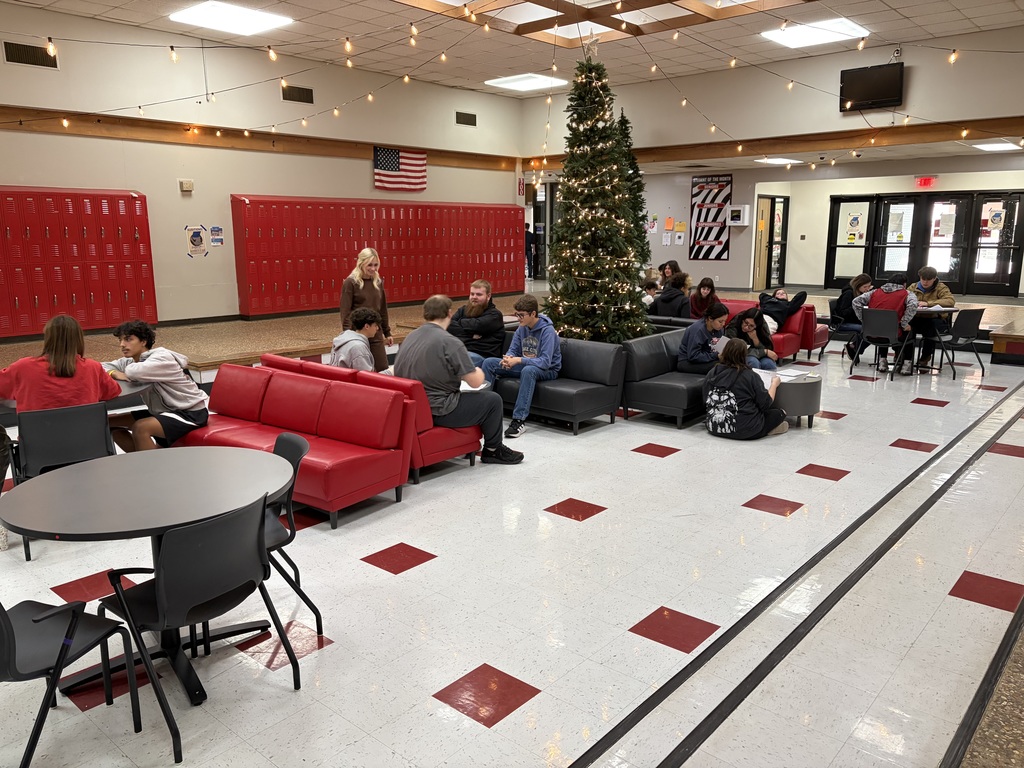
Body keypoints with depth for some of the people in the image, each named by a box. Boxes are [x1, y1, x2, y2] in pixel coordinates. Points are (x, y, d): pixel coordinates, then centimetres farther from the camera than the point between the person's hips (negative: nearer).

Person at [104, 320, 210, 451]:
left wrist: (129, 372, -12)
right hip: (163, 411, 9)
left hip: (190, 412, -9)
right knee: (110, 422, 6)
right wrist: (114, 373, -15)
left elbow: (135, 372, -37)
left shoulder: (162, 357, -20)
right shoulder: (130, 361, 5)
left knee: (140, 427, -31)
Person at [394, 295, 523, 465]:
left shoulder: (410, 337, 5)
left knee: (461, 394, 32)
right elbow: (475, 381, -16)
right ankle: (493, 450, 25)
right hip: (437, 411, -8)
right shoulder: (449, 342, -19)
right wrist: (478, 372, 8)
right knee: (493, 400, 8)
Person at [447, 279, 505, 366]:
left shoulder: (494, 315, 5)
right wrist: (469, 334, -8)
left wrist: (460, 322, 7)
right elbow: (449, 326, 5)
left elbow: (476, 326, -12)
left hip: (481, 355, -5)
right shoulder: (463, 309, 21)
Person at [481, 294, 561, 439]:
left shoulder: (547, 330, -21)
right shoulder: (522, 328, -1)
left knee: (528, 370, -43)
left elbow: (545, 362, -28)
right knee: (489, 363, -6)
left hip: (547, 370, -7)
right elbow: (513, 350, 4)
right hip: (525, 365, 7)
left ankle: (519, 420, -42)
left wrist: (519, 360, -35)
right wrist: (508, 358, -21)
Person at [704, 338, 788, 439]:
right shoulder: (750, 376, -10)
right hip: (744, 431, -5)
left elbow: (706, 402, 9)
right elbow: (766, 404, -3)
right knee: (779, 413, 14)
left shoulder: (712, 373, 1)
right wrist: (774, 384, 12)